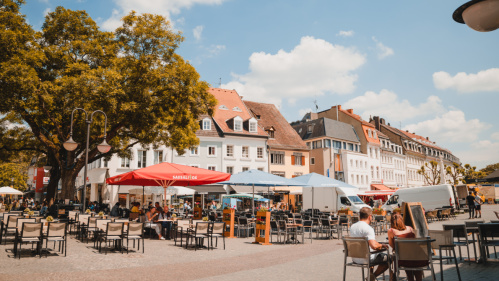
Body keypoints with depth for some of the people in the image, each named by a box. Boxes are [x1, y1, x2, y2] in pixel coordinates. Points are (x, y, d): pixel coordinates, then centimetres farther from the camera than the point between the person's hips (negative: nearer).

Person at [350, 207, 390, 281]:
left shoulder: (352, 227, 4)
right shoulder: (368, 228, -20)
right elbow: (374, 246, -29)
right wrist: (382, 245, -8)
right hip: (365, 260, -8)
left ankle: (370, 274, 27)